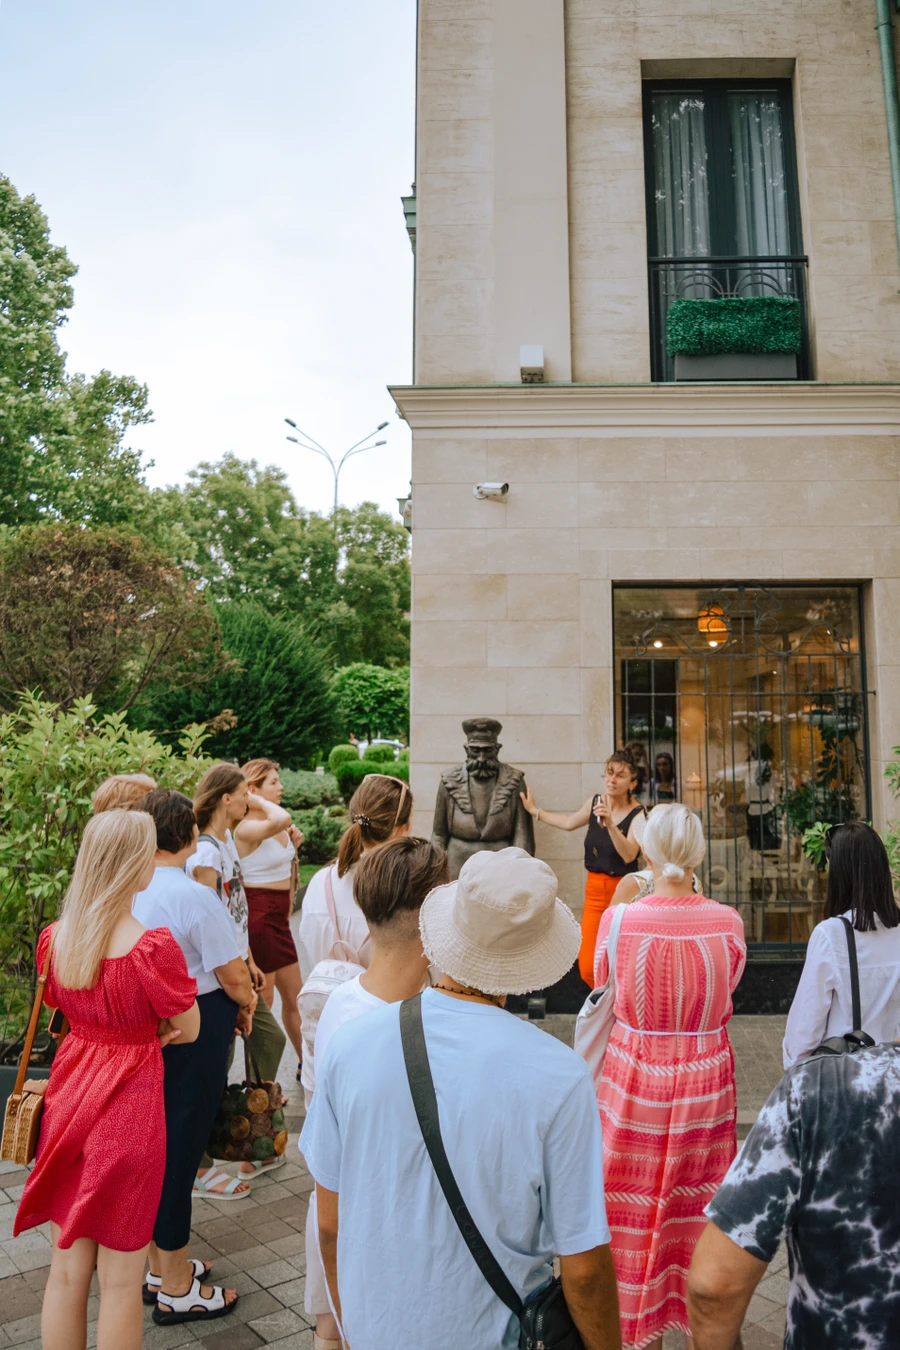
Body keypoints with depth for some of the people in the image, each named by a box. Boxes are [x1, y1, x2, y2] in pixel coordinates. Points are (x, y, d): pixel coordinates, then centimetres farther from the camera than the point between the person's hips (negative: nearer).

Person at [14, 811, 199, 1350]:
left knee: (66, 1268, 20)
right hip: (127, 1108, -5)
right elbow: (189, 1030, -11)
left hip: (69, 1099, 6)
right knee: (120, 1279, 12)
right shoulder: (153, 947, -25)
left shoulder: (53, 938, -5)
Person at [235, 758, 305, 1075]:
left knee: (294, 996, 20)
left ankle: (306, 1063, 36)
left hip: (278, 916, 8)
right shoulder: (247, 828, -19)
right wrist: (259, 801, -24)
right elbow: (281, 819, -42)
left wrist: (294, 846, 4)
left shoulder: (277, 829, 6)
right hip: (258, 914, -8)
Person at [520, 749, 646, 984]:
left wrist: (610, 824, -38)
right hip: (595, 890, 4)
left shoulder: (638, 815, -12)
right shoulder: (595, 802, 4)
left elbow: (629, 855, -26)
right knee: (588, 969, 0)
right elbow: (569, 822, 23)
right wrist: (534, 810, 29)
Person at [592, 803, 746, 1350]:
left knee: (638, 1200, 18)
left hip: (635, 1075, -1)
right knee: (699, 1197, 22)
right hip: (706, 1078, 1)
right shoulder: (727, 922, -16)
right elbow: (727, 991, 2)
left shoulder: (618, 921, -21)